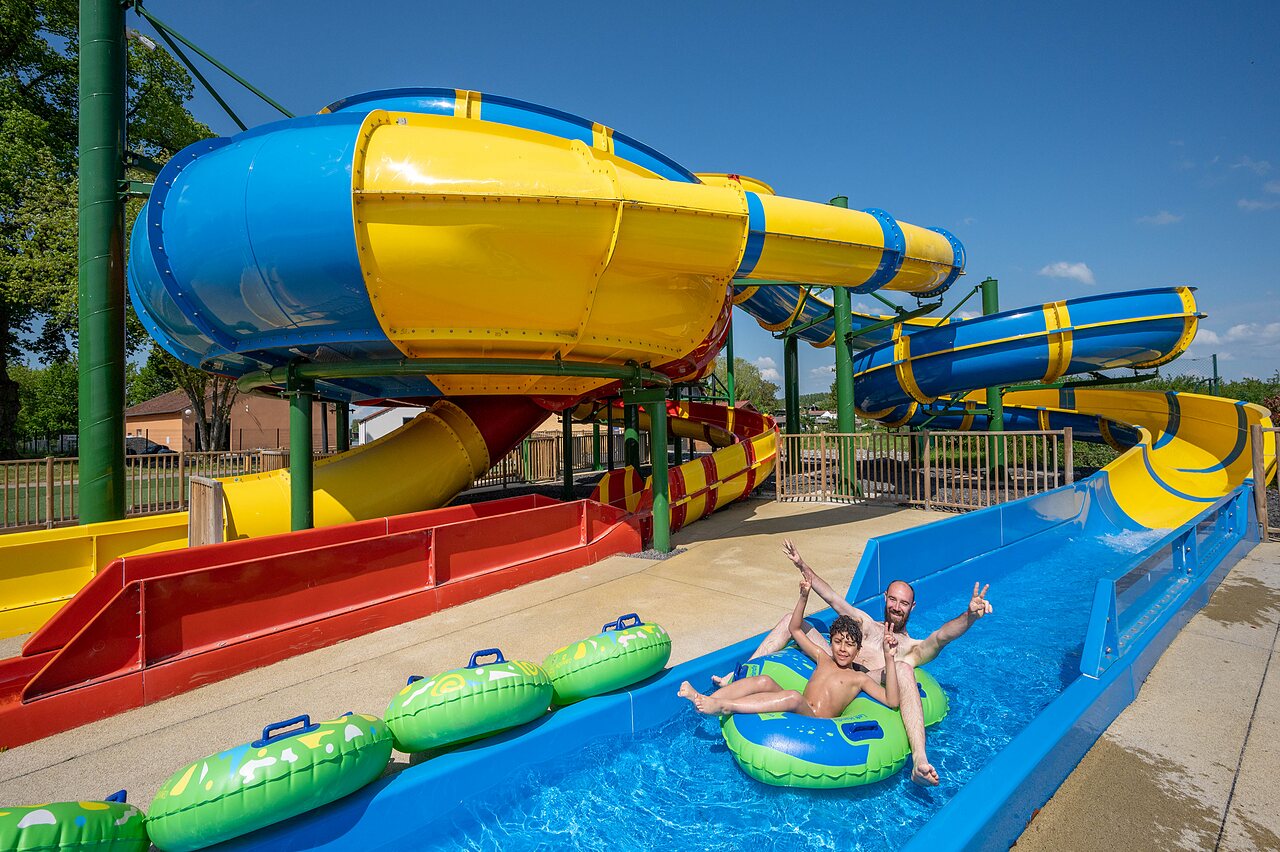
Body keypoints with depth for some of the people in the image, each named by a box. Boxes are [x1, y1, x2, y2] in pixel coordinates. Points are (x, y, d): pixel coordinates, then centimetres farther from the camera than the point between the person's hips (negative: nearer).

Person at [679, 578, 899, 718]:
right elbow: (795, 628, 28)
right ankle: (705, 700, -36)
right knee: (764, 681, -25)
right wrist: (804, 597, 15)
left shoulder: (859, 678, 13)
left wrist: (888, 658, -13)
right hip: (796, 715, 5)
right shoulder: (823, 658, 24)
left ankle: (723, 705, -44)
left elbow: (891, 701, -4)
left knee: (794, 697, -38)